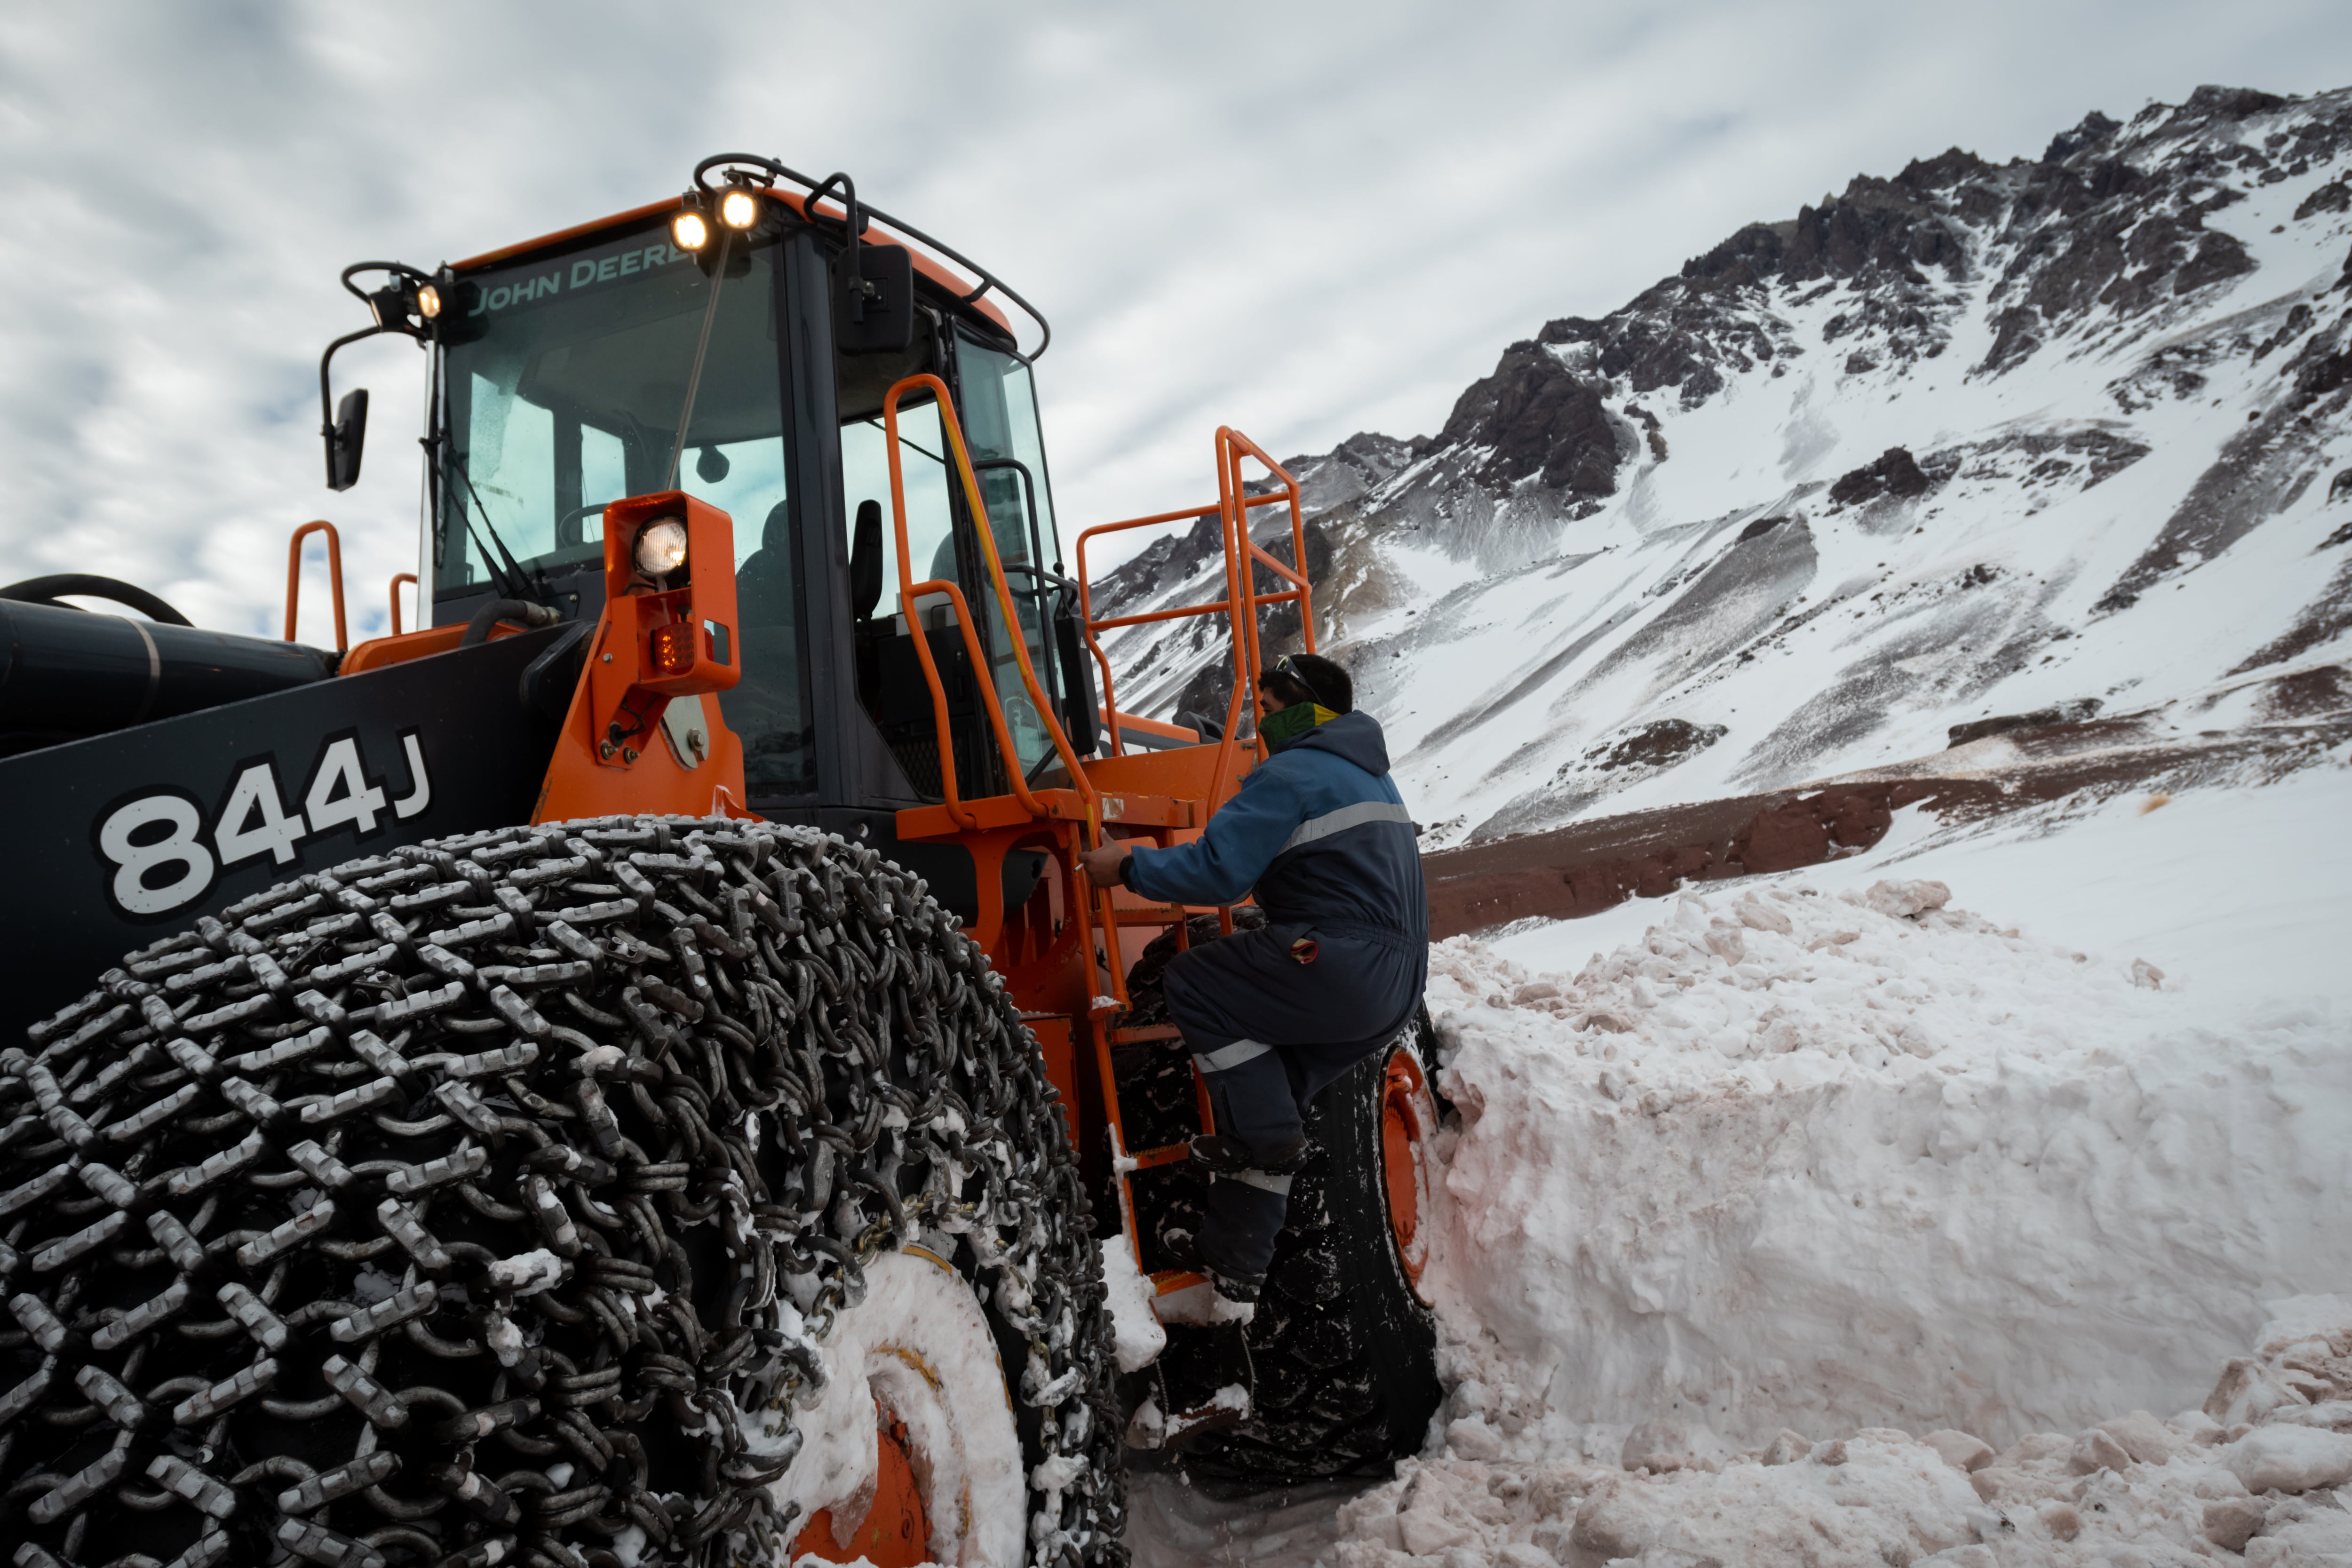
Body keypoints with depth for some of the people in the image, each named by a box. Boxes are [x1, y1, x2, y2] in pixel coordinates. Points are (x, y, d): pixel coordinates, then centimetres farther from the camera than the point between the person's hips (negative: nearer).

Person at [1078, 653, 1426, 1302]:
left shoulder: (1290, 776, -7)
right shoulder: (1369, 776, 25)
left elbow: (1217, 872, -15)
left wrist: (1131, 866, -2)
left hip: (1342, 967, -10)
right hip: (1396, 987, 10)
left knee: (1194, 981, 1)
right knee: (1272, 1098, 18)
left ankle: (1268, 1135, 1)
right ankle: (1235, 1261, 21)